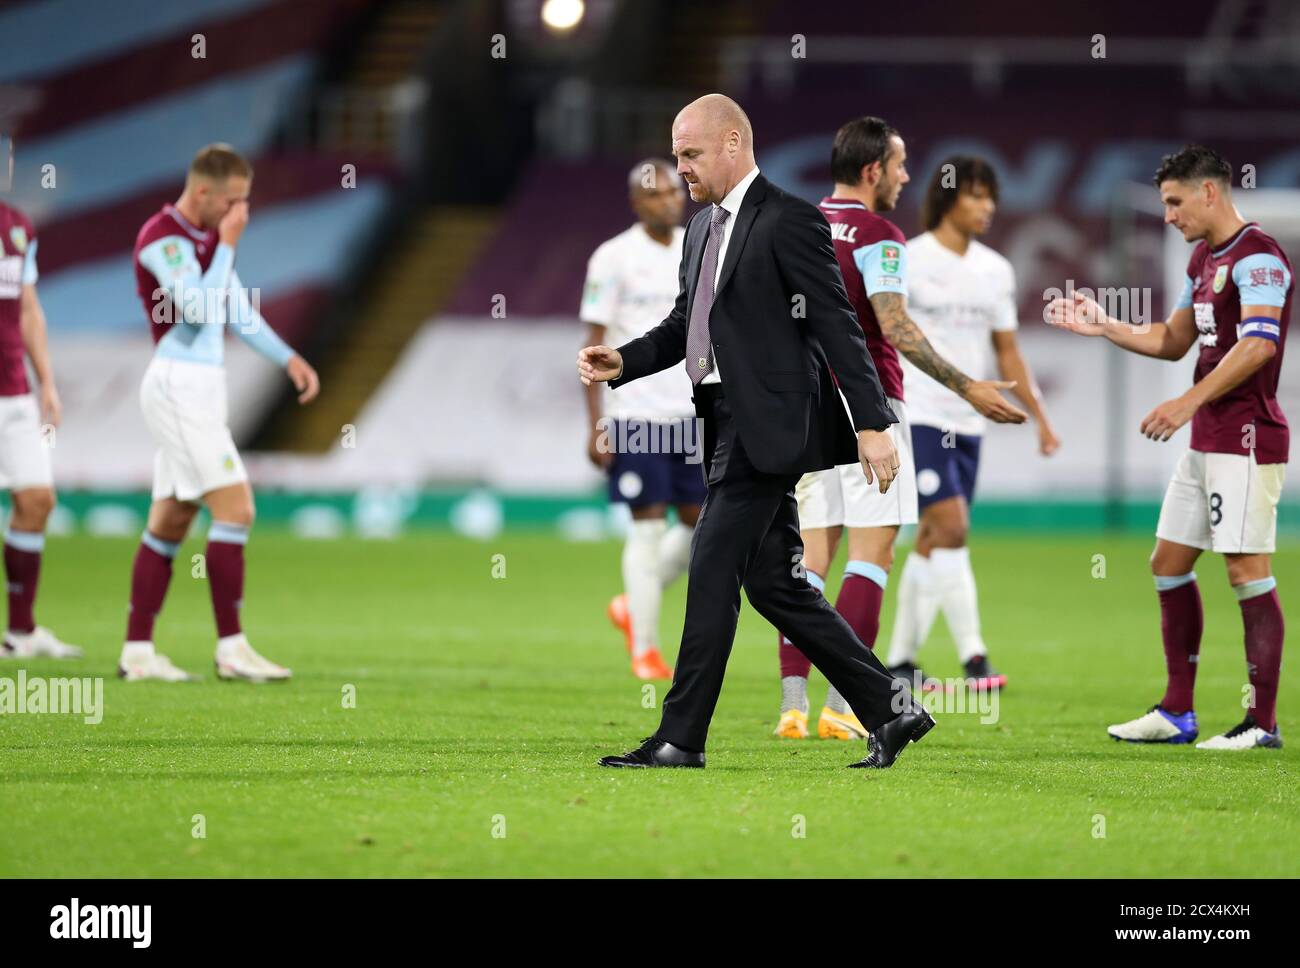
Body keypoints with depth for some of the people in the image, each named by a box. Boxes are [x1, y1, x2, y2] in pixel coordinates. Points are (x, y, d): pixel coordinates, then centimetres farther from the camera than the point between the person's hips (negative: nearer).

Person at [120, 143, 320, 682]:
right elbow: (199, 309, -22)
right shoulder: (163, 238, -13)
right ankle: (231, 649, -12)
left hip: (201, 388, 10)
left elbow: (238, 312, 22)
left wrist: (288, 358, 12)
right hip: (179, 387, -10)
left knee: (170, 520, 8)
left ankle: (137, 651, 10)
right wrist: (228, 245, -16)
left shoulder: (207, 238, 15)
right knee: (235, 508, -13)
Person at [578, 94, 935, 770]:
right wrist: (624, 361, 5)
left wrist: (872, 423, -16)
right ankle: (890, 711, 15)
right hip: (729, 425, 9)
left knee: (712, 569, -9)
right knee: (773, 582, 9)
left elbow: (837, 326, -13)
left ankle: (681, 738, -5)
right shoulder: (703, 228, 17)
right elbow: (685, 323, 23)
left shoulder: (788, 222, -10)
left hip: (768, 427, -9)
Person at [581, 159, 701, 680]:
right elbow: (594, 345, -7)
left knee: (702, 521, 4)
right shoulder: (614, 259, -6)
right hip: (634, 412, -5)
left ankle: (632, 607, 25)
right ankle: (645, 650, 5)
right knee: (648, 525, -4)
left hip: (692, 411, 5)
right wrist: (595, 426, -12)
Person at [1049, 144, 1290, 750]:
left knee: (1247, 571, -9)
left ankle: (1262, 722, -6)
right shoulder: (1204, 258, 17)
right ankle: (1177, 713, 17)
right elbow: (1173, 341, 25)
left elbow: (1259, 343, -25)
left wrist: (1189, 403, -28)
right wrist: (1103, 326, 15)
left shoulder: (1257, 256, -14)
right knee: (1169, 563, 11)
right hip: (1206, 441, 10)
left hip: (1246, 438, -10)